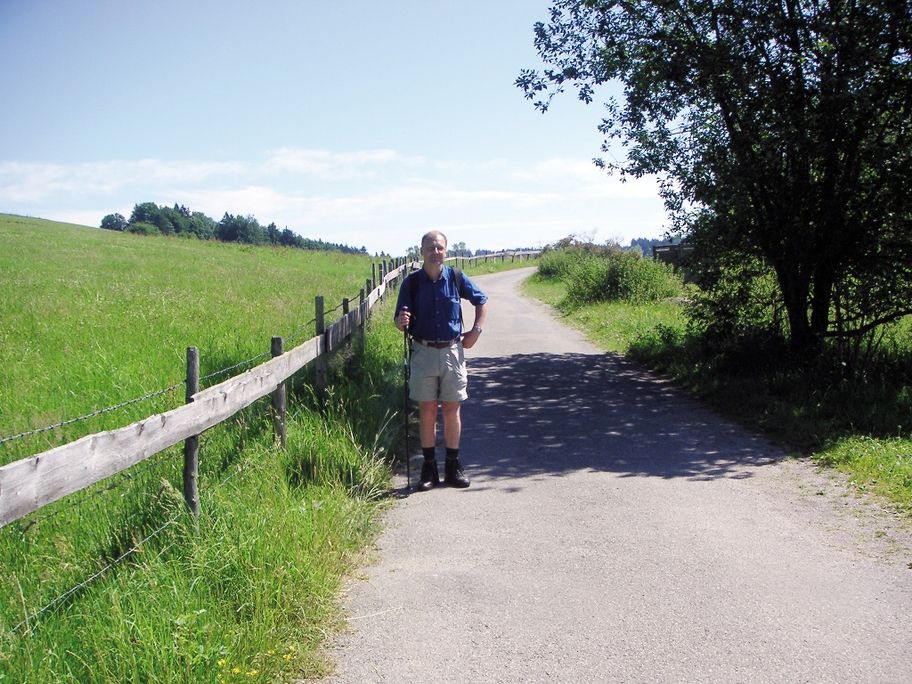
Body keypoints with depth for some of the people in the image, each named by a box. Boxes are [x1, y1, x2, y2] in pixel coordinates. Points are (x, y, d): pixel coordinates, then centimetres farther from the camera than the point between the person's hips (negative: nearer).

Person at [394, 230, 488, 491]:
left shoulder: (456, 278, 1)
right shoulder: (411, 282, -1)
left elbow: (482, 301, 16)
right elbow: (399, 323, 1)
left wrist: (475, 331, 7)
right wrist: (402, 321, -22)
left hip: (452, 351, 0)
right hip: (423, 352, 0)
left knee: (452, 410, 5)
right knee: (427, 410, 2)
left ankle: (453, 467, 15)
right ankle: (429, 469, 10)